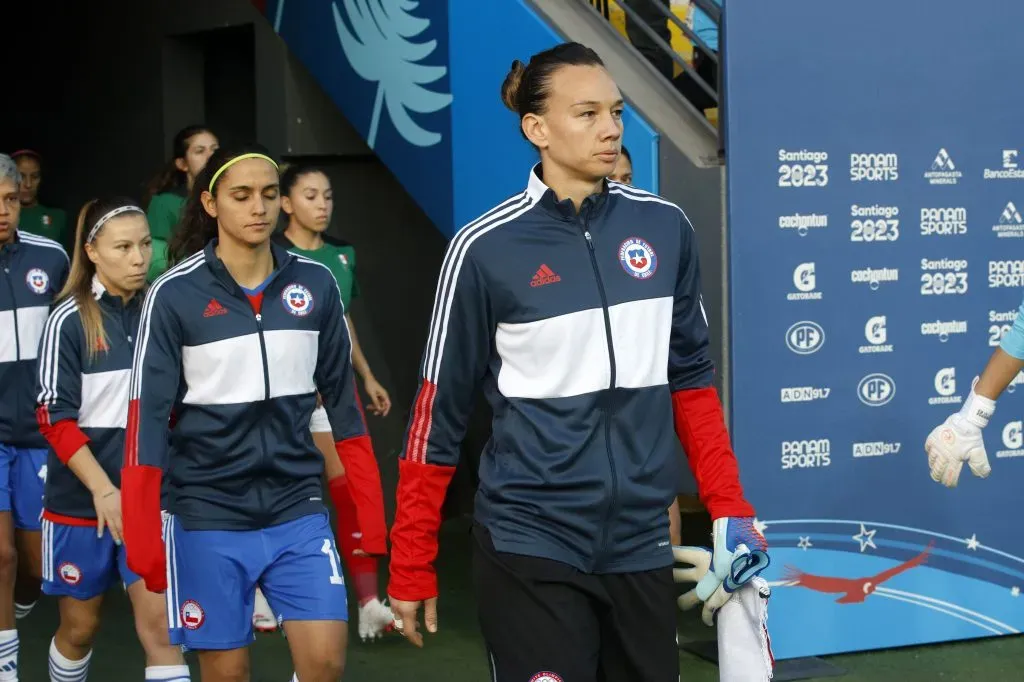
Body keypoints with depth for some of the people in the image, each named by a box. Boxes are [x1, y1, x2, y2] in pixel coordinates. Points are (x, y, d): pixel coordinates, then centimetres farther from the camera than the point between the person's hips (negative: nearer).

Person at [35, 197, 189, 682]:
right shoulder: (70, 320, -9)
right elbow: (55, 419, -11)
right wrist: (103, 490, -18)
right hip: (82, 500, -2)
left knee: (160, 623, -7)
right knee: (80, 626, 12)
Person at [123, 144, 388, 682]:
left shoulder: (316, 284, 2)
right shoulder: (174, 294, -8)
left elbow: (343, 401, 8)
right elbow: (148, 416, -8)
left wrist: (371, 514, 7)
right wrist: (142, 538, -11)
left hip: (298, 511, 3)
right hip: (209, 519, -2)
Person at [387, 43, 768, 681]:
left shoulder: (665, 226, 2)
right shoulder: (486, 248, -8)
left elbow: (691, 376, 12)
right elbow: (440, 413, -3)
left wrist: (729, 509, 6)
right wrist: (412, 569, -1)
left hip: (642, 544, 4)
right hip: (532, 548, -4)